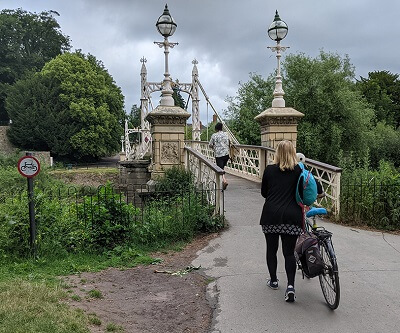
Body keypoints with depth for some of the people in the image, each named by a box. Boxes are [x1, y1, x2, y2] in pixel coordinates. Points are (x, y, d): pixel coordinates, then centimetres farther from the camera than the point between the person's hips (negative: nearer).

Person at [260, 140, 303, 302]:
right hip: (291, 216, 0)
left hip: (271, 214, 1)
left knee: (271, 249, 15)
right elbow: (303, 194, 2)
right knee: (289, 251, 5)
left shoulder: (269, 170, 2)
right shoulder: (299, 170, -1)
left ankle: (273, 280, 28)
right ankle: (290, 285, -6)